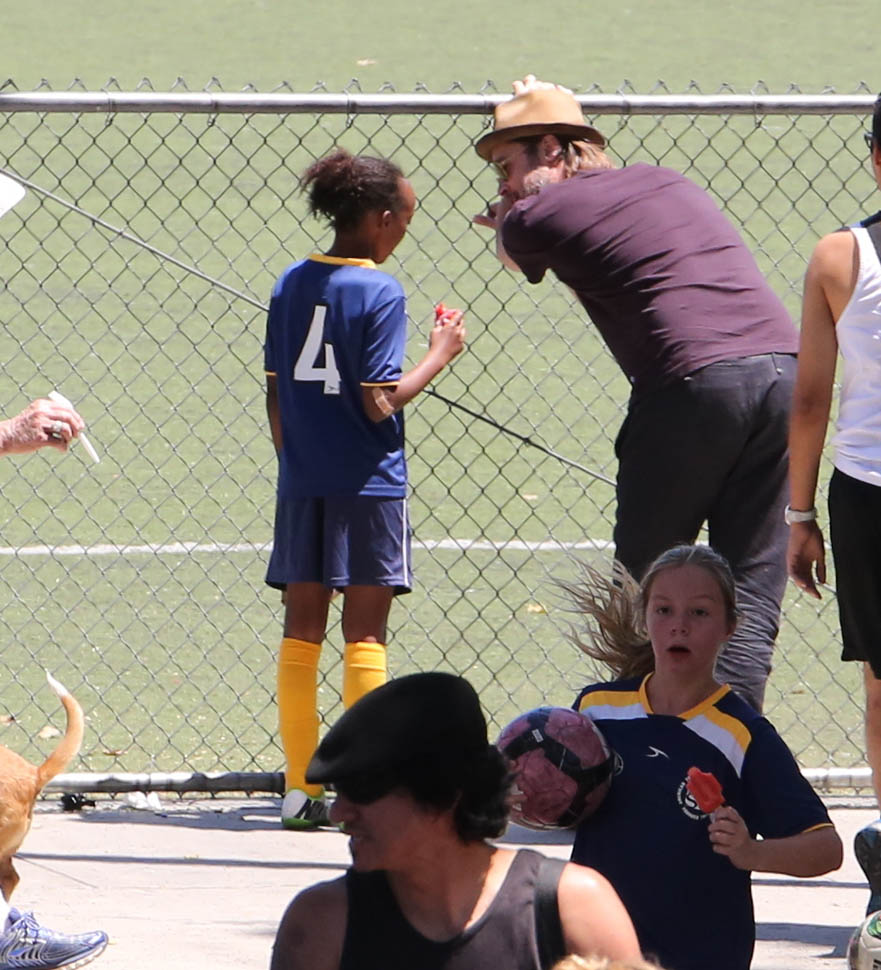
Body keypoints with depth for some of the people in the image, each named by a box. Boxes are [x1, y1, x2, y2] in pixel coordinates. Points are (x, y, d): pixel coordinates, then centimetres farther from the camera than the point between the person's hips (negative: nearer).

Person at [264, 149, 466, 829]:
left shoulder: (292, 284, 5)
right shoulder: (381, 293, -12)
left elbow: (276, 393, 8)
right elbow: (380, 403, -15)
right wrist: (441, 354, -4)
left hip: (302, 485, 5)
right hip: (368, 487, -5)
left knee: (302, 631, 9)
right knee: (365, 633, 1)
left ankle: (301, 787, 9)